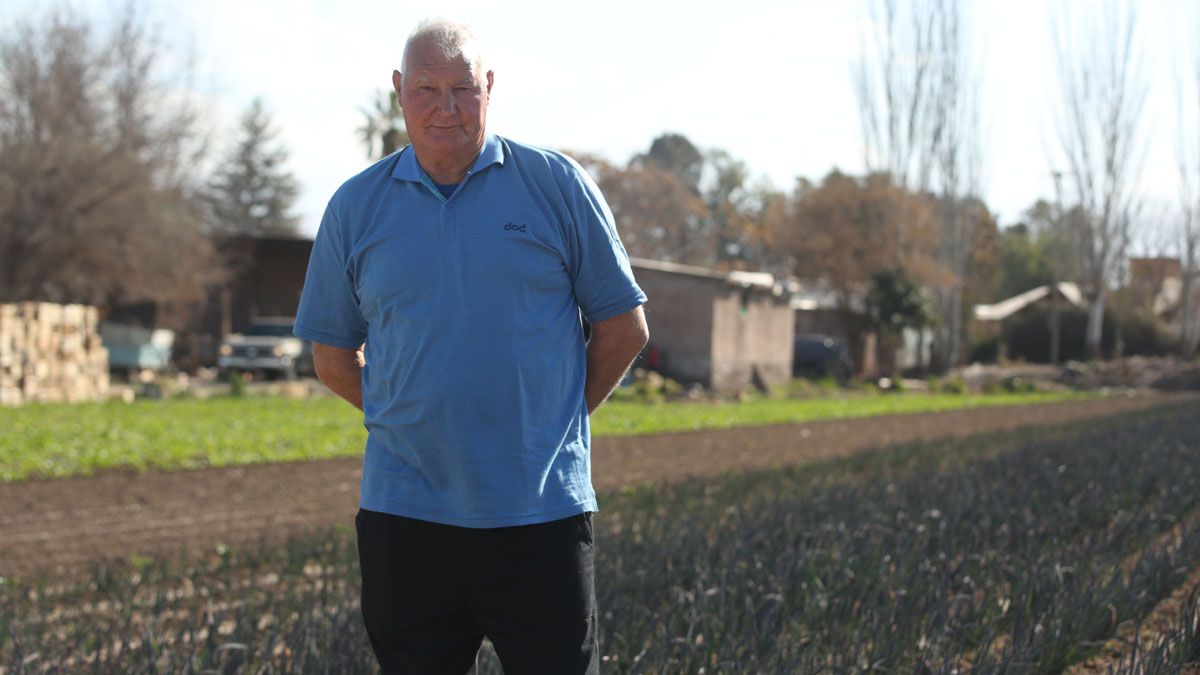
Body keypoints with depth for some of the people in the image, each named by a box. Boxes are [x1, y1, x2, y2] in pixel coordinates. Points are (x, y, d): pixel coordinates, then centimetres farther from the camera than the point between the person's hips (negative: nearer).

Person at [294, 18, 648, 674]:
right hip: (403, 514, 2)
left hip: (541, 514, -2)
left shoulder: (557, 185, 1)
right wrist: (414, 423, 8)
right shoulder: (355, 207, 7)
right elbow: (333, 355, 15)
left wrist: (554, 421, 7)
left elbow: (624, 327, 6)